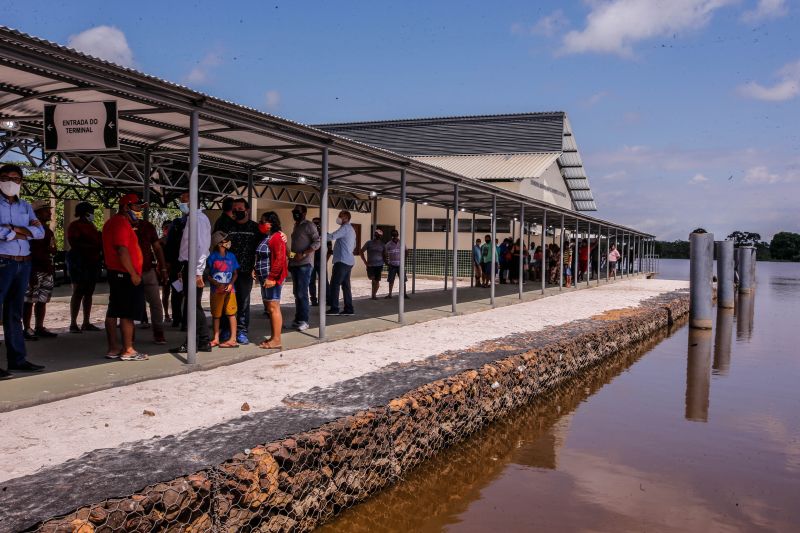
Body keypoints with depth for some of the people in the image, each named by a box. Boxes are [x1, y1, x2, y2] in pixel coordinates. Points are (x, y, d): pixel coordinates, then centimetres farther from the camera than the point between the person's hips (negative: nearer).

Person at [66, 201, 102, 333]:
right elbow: (74, 243, -18)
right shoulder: (75, 225, -7)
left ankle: (86, 323, 13)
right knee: (78, 292, -8)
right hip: (79, 261, -8)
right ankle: (73, 324, -5)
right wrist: (92, 246, -21)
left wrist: (100, 248, 9)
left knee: (89, 293, 8)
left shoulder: (91, 226, 18)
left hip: (93, 262, 8)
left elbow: (97, 240, 28)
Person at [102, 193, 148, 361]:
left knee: (113, 312, 11)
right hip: (126, 275, -10)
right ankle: (128, 351, -3)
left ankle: (113, 349, 16)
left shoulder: (112, 222, 18)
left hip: (115, 273, 10)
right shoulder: (122, 223, -14)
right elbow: (122, 251, -22)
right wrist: (133, 273, -20)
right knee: (128, 314, -6)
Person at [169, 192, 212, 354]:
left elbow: (202, 246, -18)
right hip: (188, 266, 9)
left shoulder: (199, 218, -12)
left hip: (194, 267, -9)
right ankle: (203, 342, 19)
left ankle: (191, 344, 4)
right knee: (194, 306, 12)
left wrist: (198, 272, -21)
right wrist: (183, 270, 15)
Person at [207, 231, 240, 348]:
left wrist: (231, 284, -9)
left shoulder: (231, 256, 3)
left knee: (231, 313, -1)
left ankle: (233, 339, 3)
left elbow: (235, 273, 7)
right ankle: (216, 339, 17)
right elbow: (208, 275, -2)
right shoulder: (212, 257, -4)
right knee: (216, 315, 7)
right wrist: (217, 284, -15)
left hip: (229, 289, 1)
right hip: (216, 290, -1)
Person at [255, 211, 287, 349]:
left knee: (273, 307, -8)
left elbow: (280, 259, -20)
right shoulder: (265, 237, 17)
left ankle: (276, 340, -6)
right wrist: (257, 271, 13)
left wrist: (272, 277, -22)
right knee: (269, 308, 13)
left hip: (272, 279, -10)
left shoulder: (277, 237, -13)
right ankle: (273, 338, 20)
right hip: (265, 278, 10)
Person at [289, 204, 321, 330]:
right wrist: (290, 258, 15)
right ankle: (298, 319, 17)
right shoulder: (296, 226, 19)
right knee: (296, 293, 10)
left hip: (304, 264, -8)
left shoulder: (309, 225, -6)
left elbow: (317, 242, -15)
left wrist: (303, 254, -21)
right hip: (294, 264, 8)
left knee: (302, 293, -10)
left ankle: (304, 321, -6)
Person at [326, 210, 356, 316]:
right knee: (346, 285, 9)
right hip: (348, 261, 10)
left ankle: (334, 309, -6)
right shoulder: (351, 229, 20)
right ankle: (348, 309, 8)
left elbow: (332, 236, -23)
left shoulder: (345, 228, -11)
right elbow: (354, 245, 26)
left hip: (342, 261, -10)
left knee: (335, 284, -6)